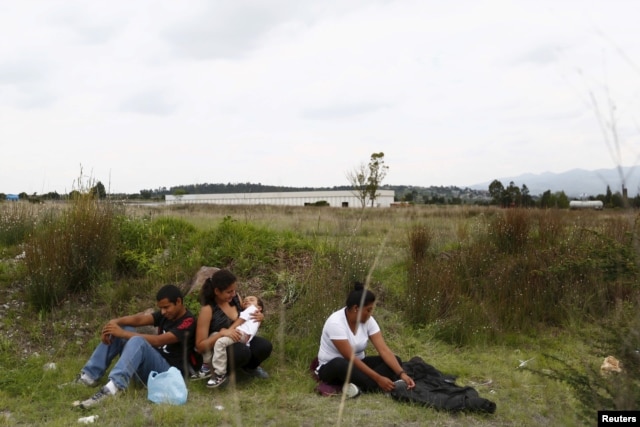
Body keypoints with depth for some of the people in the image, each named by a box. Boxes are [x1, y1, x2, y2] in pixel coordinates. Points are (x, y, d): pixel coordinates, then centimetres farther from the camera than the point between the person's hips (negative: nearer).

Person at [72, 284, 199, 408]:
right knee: (117, 331, 6)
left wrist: (123, 334, -25)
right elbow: (139, 319, -2)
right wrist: (114, 322, -20)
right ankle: (90, 375, -2)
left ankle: (111, 388, -52)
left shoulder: (188, 322, -14)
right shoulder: (166, 314, 12)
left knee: (137, 341, -34)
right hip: (152, 363, 9)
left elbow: (158, 341, -24)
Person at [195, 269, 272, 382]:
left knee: (265, 346, -22)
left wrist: (260, 317, -8)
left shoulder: (235, 298, -4)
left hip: (240, 342, 6)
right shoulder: (208, 310, -20)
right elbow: (200, 346, -19)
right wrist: (222, 333, -33)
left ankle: (250, 366, 10)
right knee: (242, 351, -36)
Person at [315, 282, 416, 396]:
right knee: (339, 364, -43)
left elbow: (384, 350, -14)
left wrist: (402, 374, -27)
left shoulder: (368, 320, -8)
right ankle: (378, 388, -36)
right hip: (331, 368, -6)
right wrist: (378, 379, -32)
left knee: (395, 360, -13)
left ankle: (361, 387, -33)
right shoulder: (335, 323, -27)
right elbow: (350, 358, -30)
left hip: (357, 365, 7)